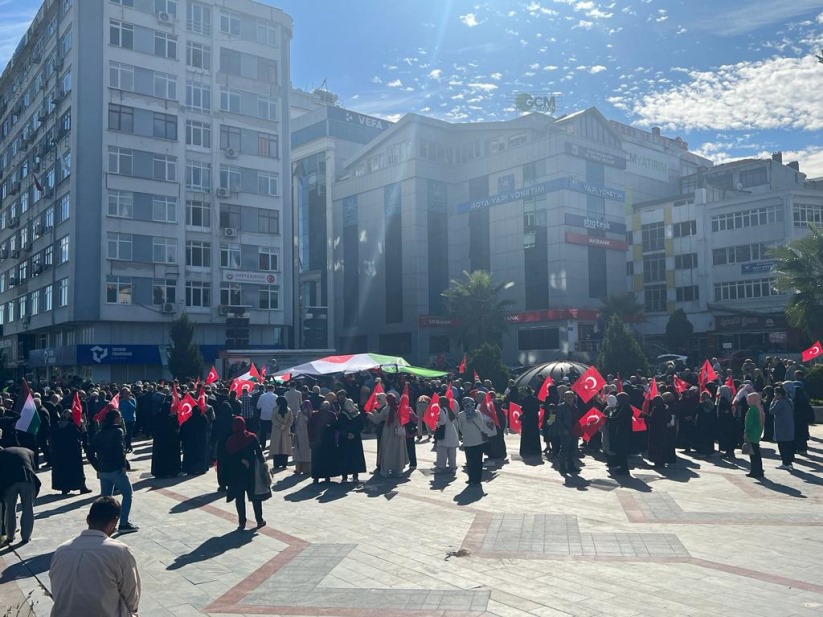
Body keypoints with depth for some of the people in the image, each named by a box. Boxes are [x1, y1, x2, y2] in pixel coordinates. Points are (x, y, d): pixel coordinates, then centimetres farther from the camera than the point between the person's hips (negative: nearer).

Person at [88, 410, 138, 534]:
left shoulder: (99, 433, 13)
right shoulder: (117, 431, -8)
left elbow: (90, 453, 11)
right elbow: (120, 450, -19)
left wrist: (98, 467, 14)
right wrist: (123, 465, -11)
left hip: (102, 471, 7)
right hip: (116, 470, -7)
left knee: (105, 497, 15)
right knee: (127, 493, 4)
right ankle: (123, 524, 0)